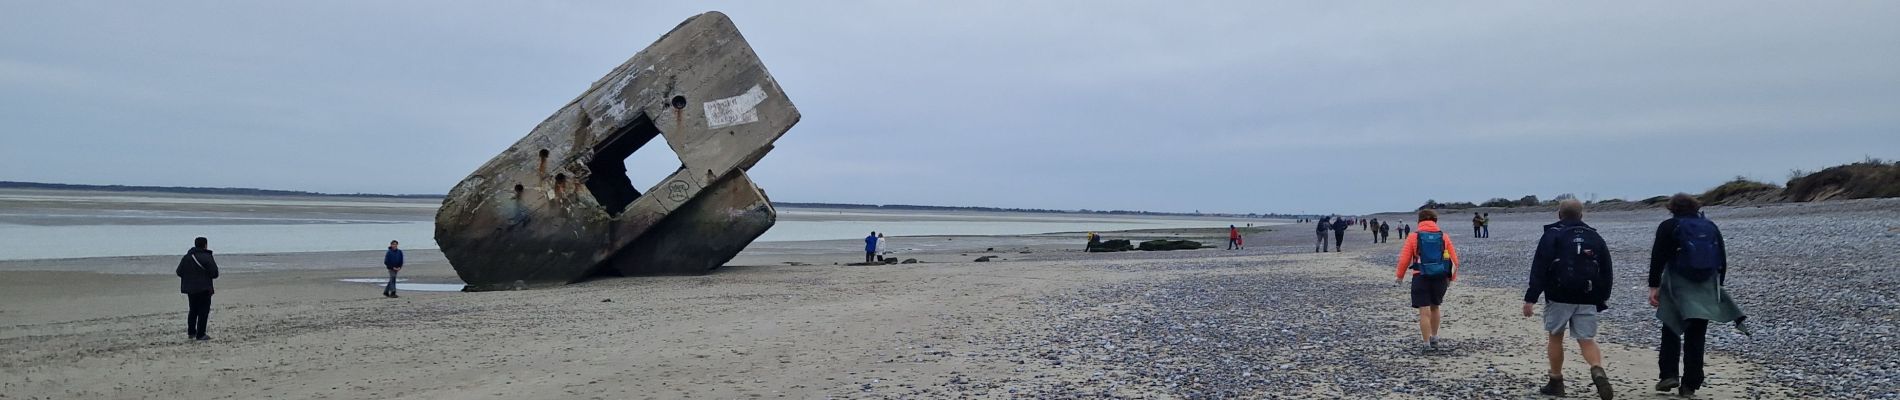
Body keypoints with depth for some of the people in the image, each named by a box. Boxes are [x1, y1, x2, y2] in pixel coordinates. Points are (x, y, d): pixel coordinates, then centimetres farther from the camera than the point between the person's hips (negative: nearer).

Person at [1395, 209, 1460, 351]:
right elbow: (1454, 260, 5)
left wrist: (1400, 276, 11)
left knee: (1424, 312, 0)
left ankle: (1427, 344, 1)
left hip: (1421, 277, -3)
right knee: (1434, 308, 22)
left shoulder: (1414, 237, -2)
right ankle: (1434, 338, 32)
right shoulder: (1444, 237, 5)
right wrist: (1452, 277, 17)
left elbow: (1404, 259, -4)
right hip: (1440, 278, 3)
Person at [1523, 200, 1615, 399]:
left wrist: (1530, 298, -10)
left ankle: (1556, 383, 15)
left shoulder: (1552, 235, -1)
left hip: (1559, 297, -3)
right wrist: (1601, 300, 23)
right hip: (1587, 300, 3)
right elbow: (1607, 273, 16)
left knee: (1555, 336, 11)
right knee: (1587, 340, 4)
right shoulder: (1595, 237, 13)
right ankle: (1598, 370, -24)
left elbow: (1539, 269, -9)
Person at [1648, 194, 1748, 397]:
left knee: (1671, 331, 8)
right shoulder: (1711, 227, 12)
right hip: (1706, 289, 4)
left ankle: (1669, 374, -2)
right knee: (1696, 337, 6)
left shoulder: (1668, 227, -1)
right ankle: (1690, 384, 6)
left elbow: (1657, 258, -8)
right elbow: (1723, 260, 14)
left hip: (1677, 287, -3)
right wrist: (1718, 286, 19)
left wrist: (1654, 286, -7)